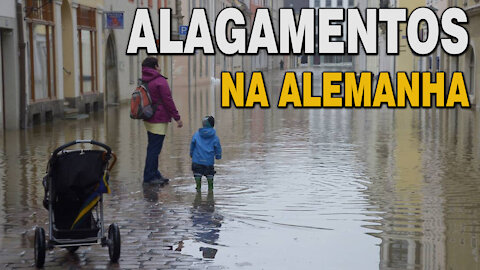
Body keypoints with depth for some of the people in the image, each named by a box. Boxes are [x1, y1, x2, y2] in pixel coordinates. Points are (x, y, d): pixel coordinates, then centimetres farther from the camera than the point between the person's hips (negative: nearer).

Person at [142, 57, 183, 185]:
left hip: (148, 120, 9)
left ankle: (155, 174, 25)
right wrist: (177, 118, -10)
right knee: (155, 149, -5)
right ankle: (149, 177, -3)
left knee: (152, 148, 16)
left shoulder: (143, 82, 11)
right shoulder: (160, 81, -14)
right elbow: (168, 101, -15)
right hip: (159, 121, -9)